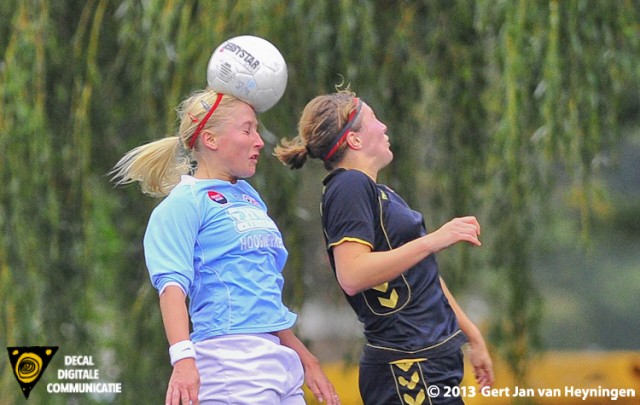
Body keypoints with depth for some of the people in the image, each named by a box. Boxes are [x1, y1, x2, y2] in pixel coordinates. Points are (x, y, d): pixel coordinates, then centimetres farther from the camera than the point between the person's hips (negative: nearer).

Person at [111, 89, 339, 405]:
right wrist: (183, 359, -30)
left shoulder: (249, 197, 20)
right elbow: (172, 284, -16)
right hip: (232, 361, -8)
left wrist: (306, 360, 27)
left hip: (279, 357, 8)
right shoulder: (185, 201, -4)